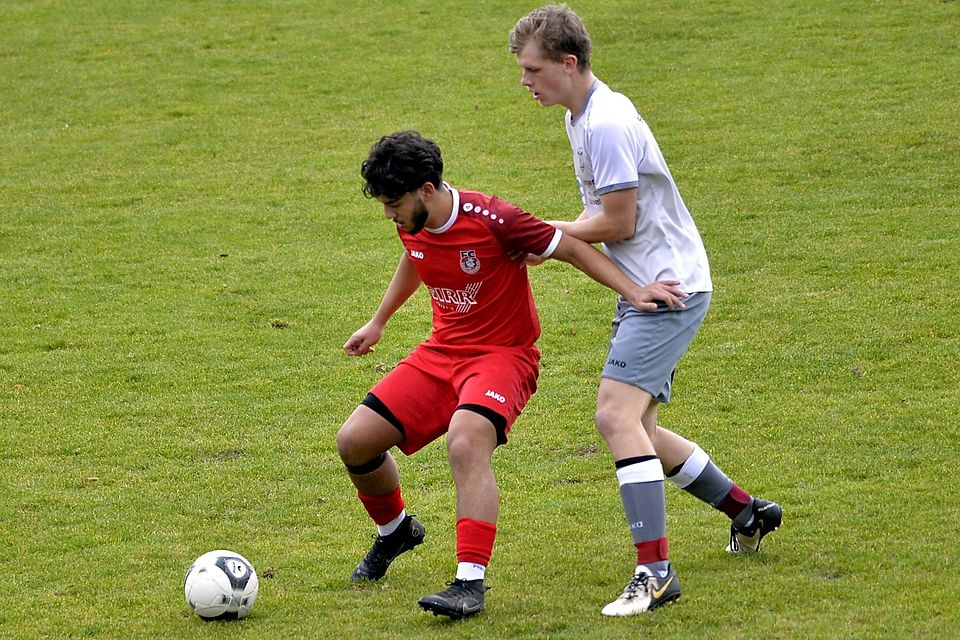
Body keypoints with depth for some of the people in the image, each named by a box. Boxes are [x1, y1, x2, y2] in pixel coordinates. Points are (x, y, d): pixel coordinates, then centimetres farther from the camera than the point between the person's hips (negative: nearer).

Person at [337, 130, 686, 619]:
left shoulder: (490, 220, -23)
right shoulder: (412, 225, -2)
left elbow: (572, 249, -14)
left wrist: (633, 292, -24)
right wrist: (378, 323, 34)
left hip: (503, 354, -7)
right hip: (440, 352, 7)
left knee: (466, 445, -35)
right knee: (354, 442, -1)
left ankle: (470, 583, -34)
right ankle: (394, 531, 29)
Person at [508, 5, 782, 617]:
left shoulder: (606, 124, -20)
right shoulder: (585, 116, 13)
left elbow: (619, 223, -18)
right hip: (647, 289, 11)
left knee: (617, 414, -22)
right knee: (636, 430, 16)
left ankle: (655, 570, -24)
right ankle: (748, 512, 33)